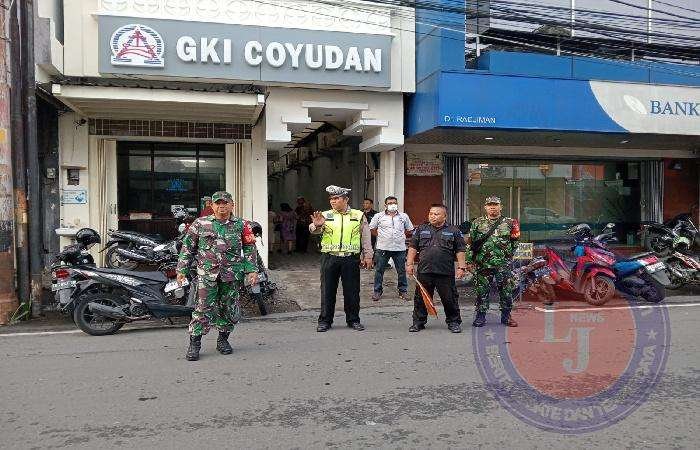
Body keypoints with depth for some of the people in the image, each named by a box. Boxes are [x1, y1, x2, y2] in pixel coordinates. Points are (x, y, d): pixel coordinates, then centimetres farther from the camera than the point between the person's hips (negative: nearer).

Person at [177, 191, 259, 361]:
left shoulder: (241, 225, 7)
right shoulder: (200, 224, 5)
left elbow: (250, 249, 9)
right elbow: (187, 247, 9)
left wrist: (252, 270, 0)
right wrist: (182, 269, 4)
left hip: (231, 275, 2)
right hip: (207, 273, -2)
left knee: (229, 309, 9)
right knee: (203, 309, -4)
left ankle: (223, 340, 27)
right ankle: (194, 344, 5)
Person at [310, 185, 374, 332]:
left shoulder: (359, 216, 8)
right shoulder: (325, 216, 8)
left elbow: (366, 237, 10)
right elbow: (314, 230, -5)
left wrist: (368, 256, 6)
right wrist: (317, 225, -28)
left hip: (351, 258, 0)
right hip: (329, 258, 0)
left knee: (352, 291, 6)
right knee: (328, 290, 4)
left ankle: (353, 320, 20)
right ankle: (325, 320, 15)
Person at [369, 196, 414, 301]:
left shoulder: (404, 216, 9)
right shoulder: (379, 216, 4)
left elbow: (409, 229, 18)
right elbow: (371, 229, 8)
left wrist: (402, 236, 11)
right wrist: (380, 236, 7)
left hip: (400, 248, 1)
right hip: (382, 248, -1)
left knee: (402, 271, 6)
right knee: (379, 270, 3)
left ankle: (403, 291, 18)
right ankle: (377, 291, 13)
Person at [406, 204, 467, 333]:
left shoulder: (454, 231, 6)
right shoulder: (421, 229, 10)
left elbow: (460, 250, 5)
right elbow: (413, 247, 12)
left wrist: (461, 267, -2)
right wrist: (409, 264, 4)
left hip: (446, 273, -1)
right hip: (424, 271, 2)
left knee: (449, 299, 5)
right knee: (421, 298, 6)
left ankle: (453, 322, 20)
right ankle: (418, 322, 18)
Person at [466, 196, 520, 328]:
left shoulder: (509, 223, 7)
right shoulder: (477, 223, 6)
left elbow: (515, 242, 18)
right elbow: (471, 243, 6)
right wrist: (470, 261, 2)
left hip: (503, 264, 0)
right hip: (482, 264, 0)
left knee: (506, 291, 4)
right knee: (482, 291, 4)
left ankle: (506, 316, 17)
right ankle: (480, 317, 14)